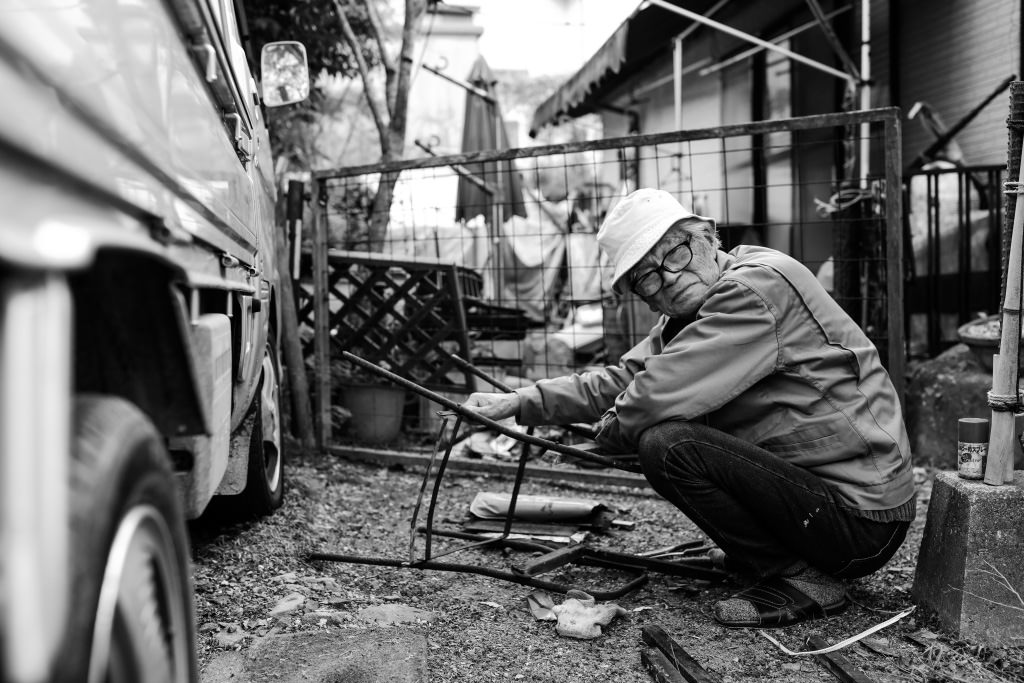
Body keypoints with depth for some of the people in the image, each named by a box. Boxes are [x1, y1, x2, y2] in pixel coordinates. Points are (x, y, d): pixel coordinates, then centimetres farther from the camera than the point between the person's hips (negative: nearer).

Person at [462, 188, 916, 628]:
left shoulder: (758, 284, -19)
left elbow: (658, 395, -24)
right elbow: (622, 379, 9)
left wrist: (607, 431, -4)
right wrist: (518, 403, 1)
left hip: (862, 518, -10)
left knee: (667, 443, -21)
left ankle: (799, 578, -8)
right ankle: (754, 553, 19)